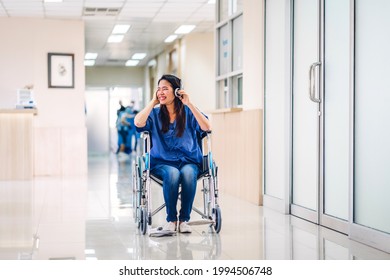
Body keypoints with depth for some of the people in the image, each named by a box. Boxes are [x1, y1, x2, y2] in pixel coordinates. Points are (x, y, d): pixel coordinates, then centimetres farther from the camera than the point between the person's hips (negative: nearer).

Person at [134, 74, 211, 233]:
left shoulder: (188, 112, 6)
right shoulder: (155, 114, 9)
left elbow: (207, 128, -10)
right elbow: (138, 123, -12)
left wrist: (189, 104, -13)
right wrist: (153, 102, -3)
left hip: (188, 161, 0)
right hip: (162, 162, 0)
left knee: (187, 173, -35)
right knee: (172, 174, -35)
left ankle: (184, 219, -19)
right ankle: (171, 219, -17)